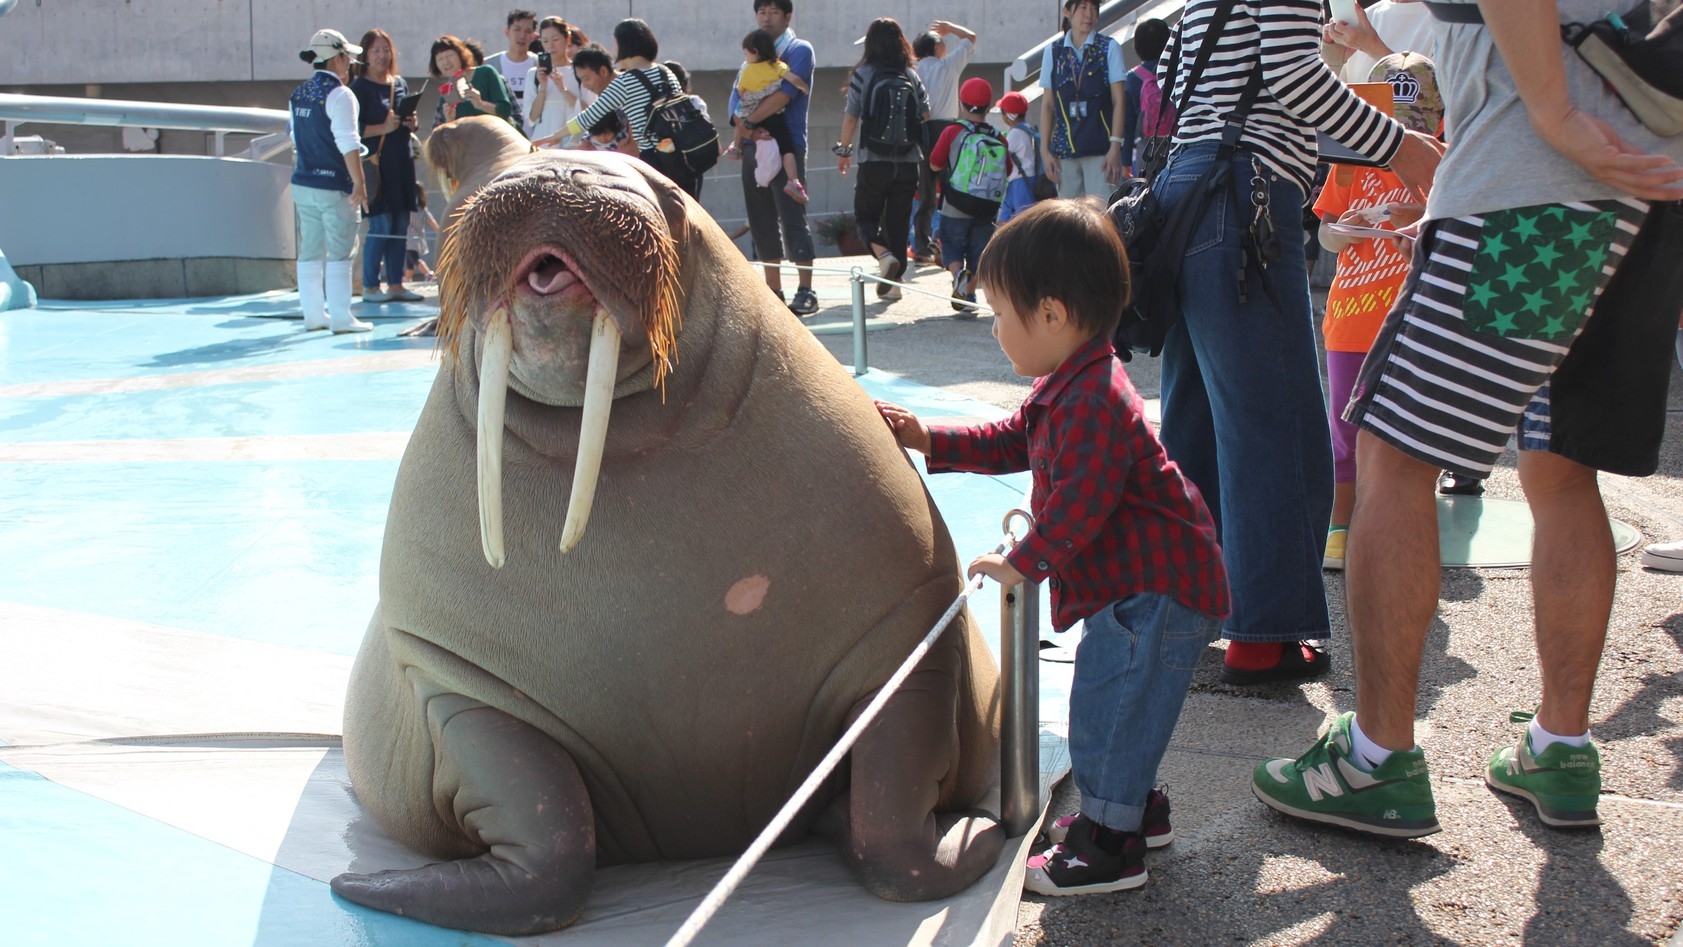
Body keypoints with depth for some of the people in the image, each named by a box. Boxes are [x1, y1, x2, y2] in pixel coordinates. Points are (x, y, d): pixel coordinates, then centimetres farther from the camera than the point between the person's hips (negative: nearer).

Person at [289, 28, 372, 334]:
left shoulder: (298, 94, 11)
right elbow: (348, 144, -18)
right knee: (339, 253, -2)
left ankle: (313, 314, 17)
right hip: (334, 186, -8)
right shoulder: (339, 95, -13)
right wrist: (359, 183, -18)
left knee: (309, 252, 11)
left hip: (302, 183, 8)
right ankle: (340, 317, 0)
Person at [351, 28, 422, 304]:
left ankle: (395, 284, 14)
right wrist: (383, 128, -21)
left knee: (401, 224, 7)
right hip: (376, 163, -6)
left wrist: (411, 123, 1)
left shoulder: (400, 84, 15)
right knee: (380, 225, -8)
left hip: (402, 161, 6)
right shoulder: (360, 87, -4)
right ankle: (369, 286, 2)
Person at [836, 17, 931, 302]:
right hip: (908, 161, 3)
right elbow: (925, 117, 6)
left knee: (865, 215, 10)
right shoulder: (911, 76, 4)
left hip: (874, 160, -3)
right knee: (898, 220, 10)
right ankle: (893, 282, 9)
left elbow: (851, 117, -4)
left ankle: (884, 254, -18)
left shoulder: (863, 74, -5)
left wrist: (844, 150, 7)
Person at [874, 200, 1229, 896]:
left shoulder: (1094, 402, -27)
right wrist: (929, 441, 13)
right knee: (1113, 707, 21)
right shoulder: (1067, 388, 8)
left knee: (1109, 710, -4)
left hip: (1154, 593, -11)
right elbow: (1012, 443, 20)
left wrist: (1023, 563, -17)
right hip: (1130, 587, 11)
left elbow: (1077, 506, -28)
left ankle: (1108, 848, 8)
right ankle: (1133, 811, 36)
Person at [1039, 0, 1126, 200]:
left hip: (1100, 148, -2)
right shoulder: (1054, 52, 9)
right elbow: (1047, 104, 10)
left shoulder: (1109, 48, 2)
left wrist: (1115, 146, -8)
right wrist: (1045, 149, 4)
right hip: (1064, 148, 3)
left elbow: (1118, 101, 0)